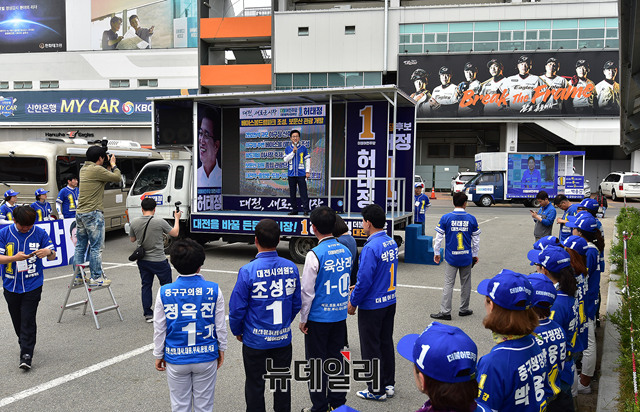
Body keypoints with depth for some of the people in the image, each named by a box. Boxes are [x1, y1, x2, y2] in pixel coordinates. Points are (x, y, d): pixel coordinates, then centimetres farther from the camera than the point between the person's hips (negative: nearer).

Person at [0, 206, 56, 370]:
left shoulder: (39, 233, -3)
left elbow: (53, 256, 1)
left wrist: (48, 252, -23)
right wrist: (15, 258, -25)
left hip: (32, 285, -2)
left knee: (28, 320, -7)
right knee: (17, 320, 14)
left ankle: (26, 355, -3)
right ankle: (25, 344, 37)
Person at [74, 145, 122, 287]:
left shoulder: (84, 169, 14)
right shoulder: (97, 170, -14)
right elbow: (117, 177, -10)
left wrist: (108, 167, 18)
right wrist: (113, 165, 5)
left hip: (80, 213, 9)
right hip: (93, 213, -9)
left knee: (80, 246, 13)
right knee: (96, 247, -3)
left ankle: (77, 276, 17)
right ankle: (96, 277, 0)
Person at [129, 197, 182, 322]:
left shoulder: (134, 223, -5)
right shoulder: (160, 222, -17)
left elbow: (132, 239, 11)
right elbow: (175, 233, -3)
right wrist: (177, 218, 10)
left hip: (142, 260, 4)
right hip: (159, 260, -4)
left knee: (146, 286, 12)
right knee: (166, 285, 11)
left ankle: (148, 314, 14)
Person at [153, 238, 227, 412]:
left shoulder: (164, 293, -12)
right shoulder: (214, 290, -12)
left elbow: (159, 330, -3)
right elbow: (220, 326, -3)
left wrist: (158, 355, 11)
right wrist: (221, 349, 13)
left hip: (176, 359, 0)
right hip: (206, 358, 0)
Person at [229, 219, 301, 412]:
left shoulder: (248, 271, -20)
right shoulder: (291, 267, -7)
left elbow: (237, 308, -13)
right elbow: (297, 304, 4)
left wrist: (237, 331, 5)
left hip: (255, 340, -4)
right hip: (283, 338, 4)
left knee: (255, 385, 14)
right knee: (283, 383, 20)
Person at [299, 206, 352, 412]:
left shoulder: (315, 255, -19)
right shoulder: (346, 251, 1)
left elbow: (307, 291, -15)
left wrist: (303, 319, -5)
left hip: (318, 318, -6)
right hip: (340, 315, 6)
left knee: (317, 362, 7)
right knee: (335, 358, 18)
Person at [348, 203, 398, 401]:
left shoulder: (371, 248, -24)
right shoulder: (391, 243, 4)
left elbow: (365, 279, -24)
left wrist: (353, 302, -9)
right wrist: (358, 288, 17)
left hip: (372, 306, -8)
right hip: (390, 302, 8)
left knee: (371, 348, 5)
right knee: (386, 343, 18)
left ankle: (377, 390, 15)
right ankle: (389, 384, 28)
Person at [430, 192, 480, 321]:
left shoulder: (446, 218, -7)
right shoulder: (471, 219, -2)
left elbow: (439, 237, -4)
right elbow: (476, 239, 5)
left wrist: (436, 253, 8)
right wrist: (475, 255, 18)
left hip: (451, 257, -1)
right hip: (467, 257, 1)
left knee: (448, 284, 1)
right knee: (465, 284, 14)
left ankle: (445, 312, 0)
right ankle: (464, 309, 24)